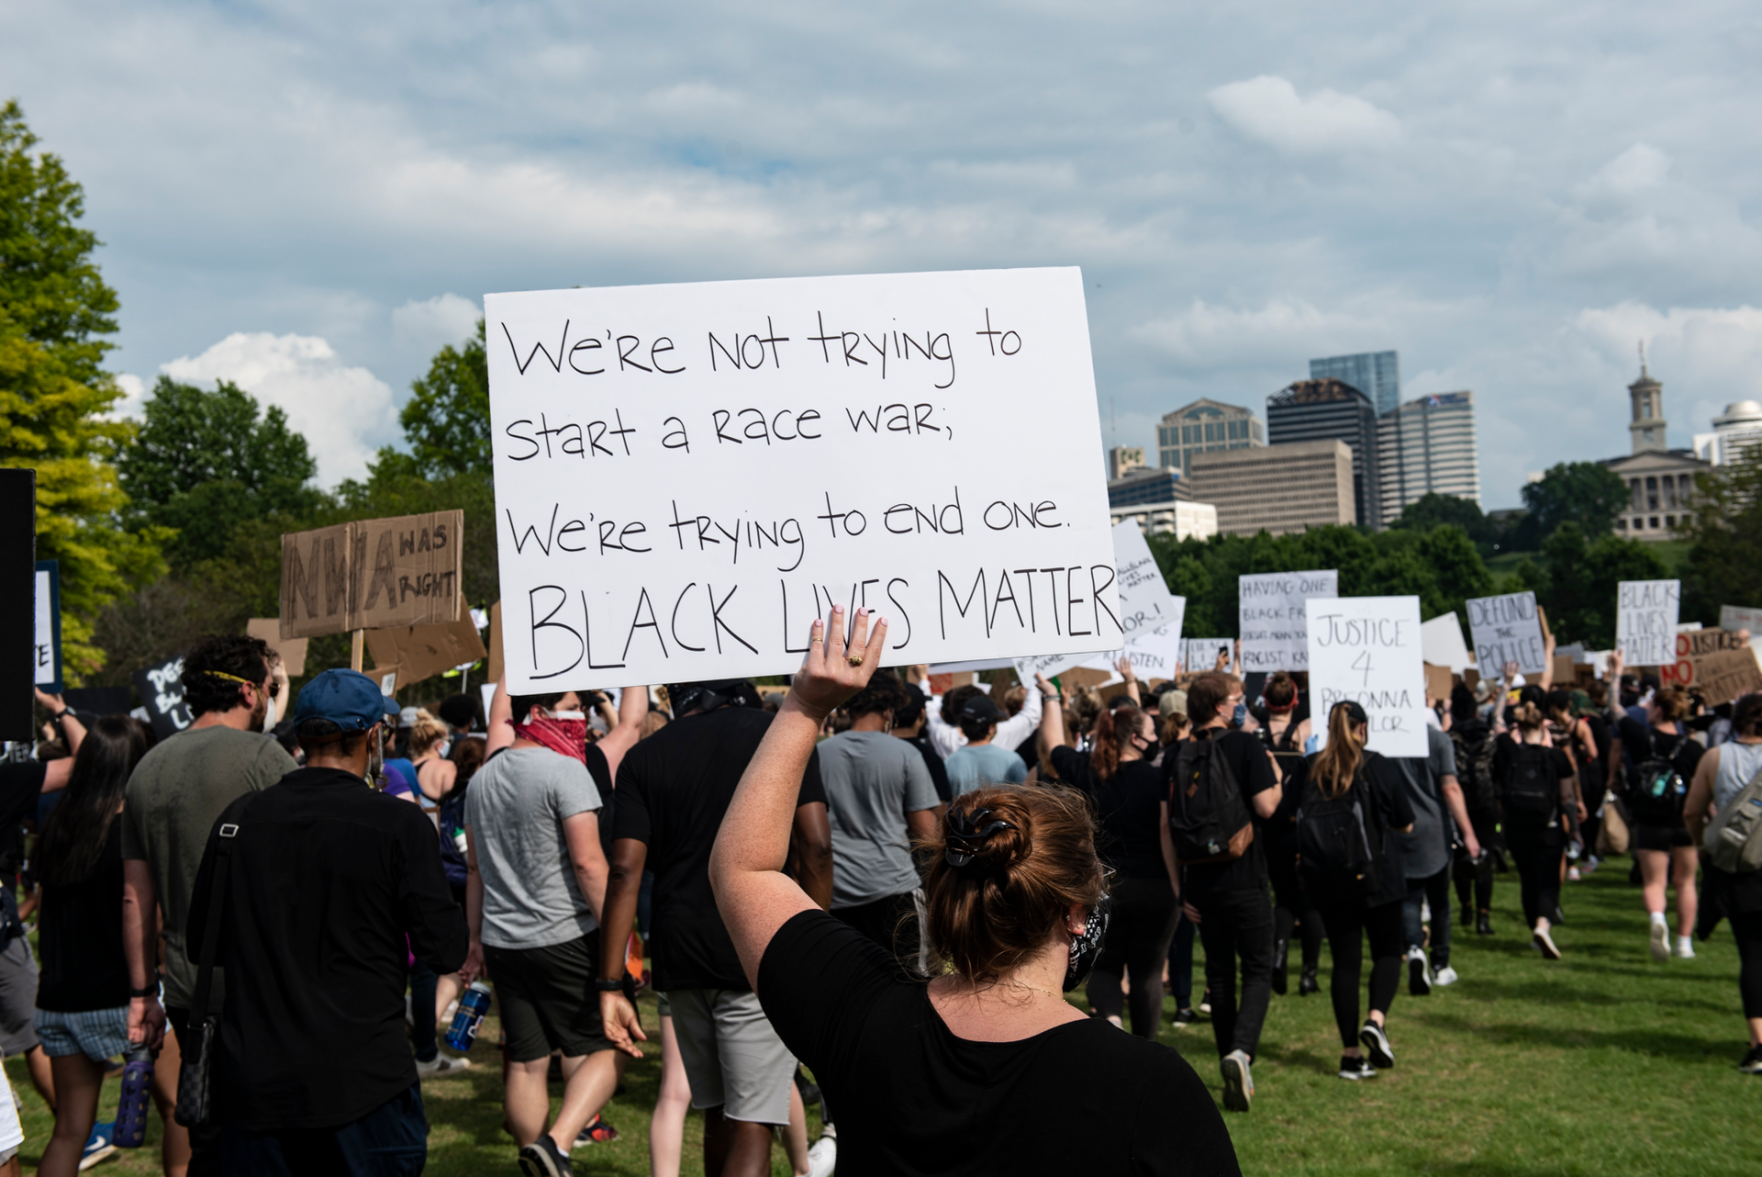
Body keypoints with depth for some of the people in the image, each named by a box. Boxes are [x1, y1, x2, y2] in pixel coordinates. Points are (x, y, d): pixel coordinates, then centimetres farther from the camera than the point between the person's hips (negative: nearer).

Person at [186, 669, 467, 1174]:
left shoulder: (235, 820, 0)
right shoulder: (399, 824, -11)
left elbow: (199, 942, 11)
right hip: (363, 1082, -3)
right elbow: (447, 951, -9)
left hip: (252, 1085, 4)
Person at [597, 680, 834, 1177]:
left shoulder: (644, 757, 5)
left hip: (682, 960, 4)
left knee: (717, 1116, 20)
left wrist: (611, 986, -3)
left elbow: (625, 871, -3)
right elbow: (815, 845, -9)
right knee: (751, 1128, -4)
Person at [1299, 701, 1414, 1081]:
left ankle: (1351, 1054, 8)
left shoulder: (1310, 770, 0)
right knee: (1388, 951, 13)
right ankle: (1376, 1018, -12)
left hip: (1327, 881, 3)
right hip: (1376, 875, -3)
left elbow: (1294, 818, 9)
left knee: (1345, 960, 8)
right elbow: (1406, 825, -1)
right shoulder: (1378, 768, -8)